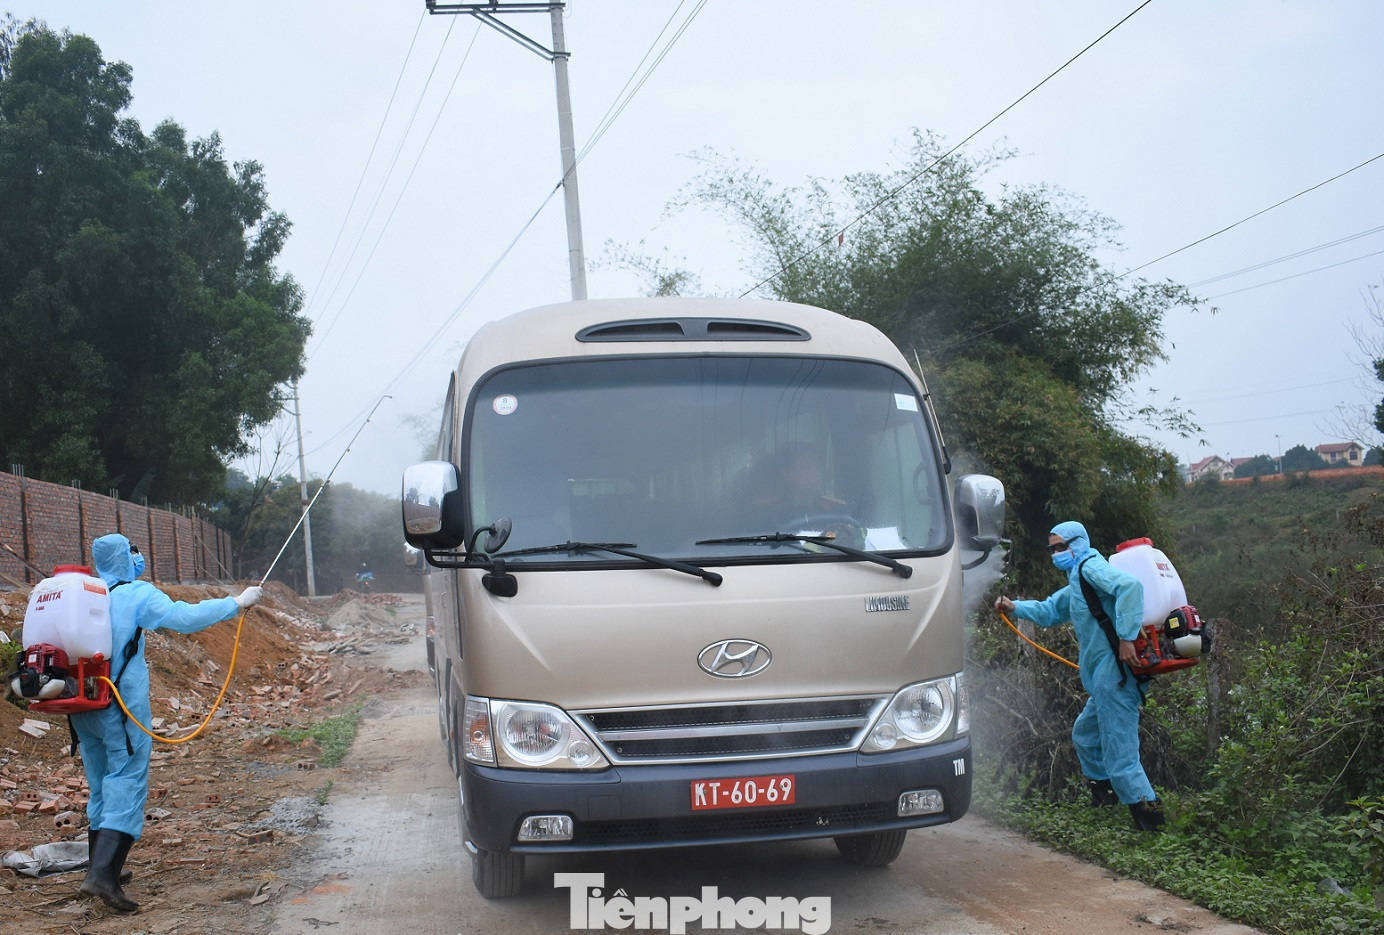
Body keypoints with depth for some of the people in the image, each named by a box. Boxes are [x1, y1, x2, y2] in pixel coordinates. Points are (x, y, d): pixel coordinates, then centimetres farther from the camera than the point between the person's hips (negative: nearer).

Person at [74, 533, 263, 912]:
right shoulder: (137, 595, -10)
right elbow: (186, 618, -19)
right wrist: (237, 602, -12)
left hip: (82, 707, 6)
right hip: (123, 708, -6)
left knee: (101, 788, 18)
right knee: (127, 785, -5)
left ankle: (102, 867, 25)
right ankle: (104, 874, -17)